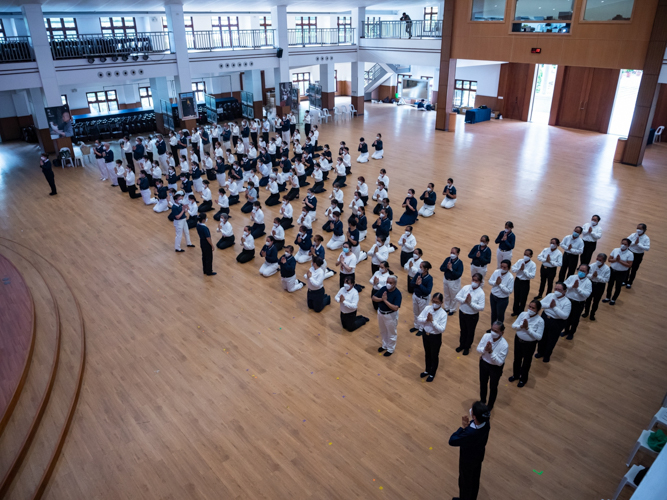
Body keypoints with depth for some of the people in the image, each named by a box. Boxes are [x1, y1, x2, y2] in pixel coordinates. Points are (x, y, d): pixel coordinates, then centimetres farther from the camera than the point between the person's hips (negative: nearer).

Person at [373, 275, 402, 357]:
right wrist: (381, 299, -22)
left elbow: (395, 308, -32)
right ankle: (384, 345, 45)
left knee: (391, 333, 13)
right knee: (383, 331, 24)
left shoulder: (397, 294, -23)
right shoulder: (383, 289, -7)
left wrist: (385, 300, -30)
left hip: (391, 315, -6)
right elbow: (374, 297, -3)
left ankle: (390, 349, 32)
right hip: (380, 313, 6)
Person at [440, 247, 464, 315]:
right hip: (446, 280, 5)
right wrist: (447, 267, -24)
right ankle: (447, 308, 44)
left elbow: (459, 274, -27)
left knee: (454, 297, 14)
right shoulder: (447, 259, -8)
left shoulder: (459, 263, -21)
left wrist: (451, 269, -32)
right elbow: (441, 268, -6)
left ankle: (452, 309, 35)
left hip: (454, 282, -5)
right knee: (447, 295, 24)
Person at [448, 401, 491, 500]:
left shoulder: (469, 434, -47)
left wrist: (463, 427, -30)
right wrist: (469, 422, -26)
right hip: (479, 456, 6)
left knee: (465, 481, 24)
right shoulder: (486, 423, -28)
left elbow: (452, 441, -33)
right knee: (475, 479, 32)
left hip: (467, 460, -6)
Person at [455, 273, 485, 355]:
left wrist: (470, 303, -30)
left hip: (473, 316, -3)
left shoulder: (481, 293, -20)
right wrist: (464, 300, -24)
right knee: (463, 330, 23)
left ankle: (467, 347, 39)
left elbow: (481, 308, -23)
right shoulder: (466, 287, -10)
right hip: (462, 313, 3)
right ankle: (462, 345, 45)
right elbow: (457, 296, -6)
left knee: (470, 332, 17)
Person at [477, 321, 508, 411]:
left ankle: (490, 406, 46)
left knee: (493, 387, 19)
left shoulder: (504, 345, -31)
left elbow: (500, 362, -26)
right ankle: (482, 401, 53)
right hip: (484, 363, 4)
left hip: (496, 368, -3)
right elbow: (478, 349, -9)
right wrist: (485, 349, -31)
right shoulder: (486, 336, -20)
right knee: (483, 384, 25)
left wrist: (491, 352, -38)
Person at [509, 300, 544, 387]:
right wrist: (521, 326, -26)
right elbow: (513, 326, -6)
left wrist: (528, 328, -29)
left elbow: (539, 337, -23)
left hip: (530, 344, -4)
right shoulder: (523, 314, -12)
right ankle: (515, 375, 50)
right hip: (518, 340, 4)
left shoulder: (540, 321, -23)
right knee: (517, 359, 24)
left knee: (526, 362, 19)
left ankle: (523, 379, 44)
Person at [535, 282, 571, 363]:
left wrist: (555, 307, -28)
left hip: (556, 323, -3)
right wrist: (549, 305, -26)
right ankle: (540, 352, 45)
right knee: (542, 337, 20)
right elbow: (540, 304, -9)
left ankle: (547, 355, 40)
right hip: (544, 319, 4)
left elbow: (565, 316, -25)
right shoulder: (550, 295, -6)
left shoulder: (567, 302, -18)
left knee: (551, 340, 15)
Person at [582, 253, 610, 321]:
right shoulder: (592, 266, -15)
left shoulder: (607, 269, -20)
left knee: (596, 301, 15)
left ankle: (592, 314, 37)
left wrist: (597, 276, -29)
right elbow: (587, 275, -9)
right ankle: (586, 312, 39)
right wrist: (592, 275, -29)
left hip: (600, 286, -1)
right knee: (588, 299, 17)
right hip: (591, 283, 1)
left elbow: (606, 280, -19)